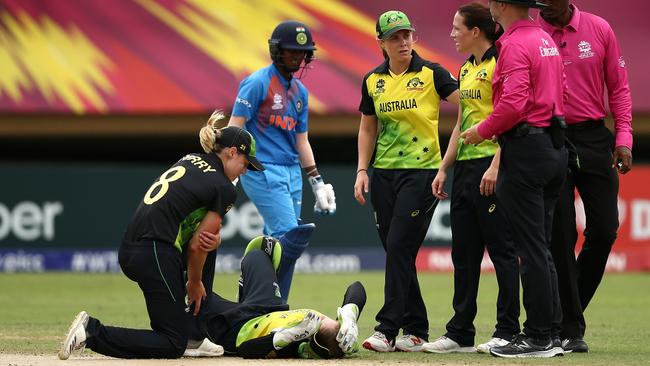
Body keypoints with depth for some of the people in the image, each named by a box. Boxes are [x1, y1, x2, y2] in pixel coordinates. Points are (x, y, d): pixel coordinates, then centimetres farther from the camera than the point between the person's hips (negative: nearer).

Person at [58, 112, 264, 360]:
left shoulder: (189, 161, 19)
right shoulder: (225, 190, -5)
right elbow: (196, 245, -5)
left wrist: (213, 240, -2)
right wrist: (194, 284, 11)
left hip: (128, 252, 9)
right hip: (155, 256, -9)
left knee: (210, 241, 31)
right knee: (173, 346, 0)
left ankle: (194, 334, 29)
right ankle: (93, 332, -13)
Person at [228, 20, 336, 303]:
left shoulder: (300, 91, 17)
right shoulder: (257, 83, -6)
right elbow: (235, 128, -11)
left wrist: (317, 183, 19)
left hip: (292, 173, 8)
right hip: (262, 171, -8)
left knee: (281, 244, 4)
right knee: (291, 237, -19)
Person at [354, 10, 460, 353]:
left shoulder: (431, 74, -4)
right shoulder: (372, 81, 9)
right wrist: (362, 171, 8)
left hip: (422, 171, -5)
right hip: (384, 174, 5)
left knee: (399, 247, -12)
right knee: (395, 251, 6)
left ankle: (387, 329, -12)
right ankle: (416, 331, 13)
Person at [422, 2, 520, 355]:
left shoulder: (500, 65, -9)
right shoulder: (466, 70, 18)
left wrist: (495, 166, -23)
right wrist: (443, 169, 19)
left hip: (491, 165, -9)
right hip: (465, 167, 9)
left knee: (501, 249, -5)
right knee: (463, 252, 10)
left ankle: (508, 331, -1)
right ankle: (460, 332, 14)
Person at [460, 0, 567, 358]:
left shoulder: (514, 44, -13)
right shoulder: (546, 40, 16)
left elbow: (513, 103, -23)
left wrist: (482, 131, -7)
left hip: (525, 150, -10)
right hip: (555, 146, 10)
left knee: (531, 248, -7)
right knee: (541, 247, 13)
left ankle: (538, 338, -6)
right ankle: (551, 332, 14)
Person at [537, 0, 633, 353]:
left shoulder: (599, 29, 3)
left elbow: (618, 87, 7)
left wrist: (623, 139, -3)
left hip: (593, 139, 2)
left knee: (604, 231, 0)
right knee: (561, 235, -2)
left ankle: (571, 308, 20)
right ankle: (570, 329, 4)